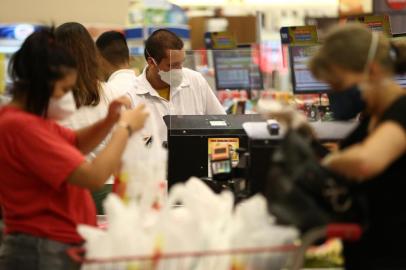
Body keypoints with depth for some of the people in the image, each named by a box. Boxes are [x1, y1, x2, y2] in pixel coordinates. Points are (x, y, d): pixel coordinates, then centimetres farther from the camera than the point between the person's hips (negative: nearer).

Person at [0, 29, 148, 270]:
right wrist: (125, 128, -11)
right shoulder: (21, 126, -23)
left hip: (57, 248, 10)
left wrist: (109, 121, 6)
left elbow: (75, 145, 25)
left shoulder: (30, 119, 9)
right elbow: (94, 177, -25)